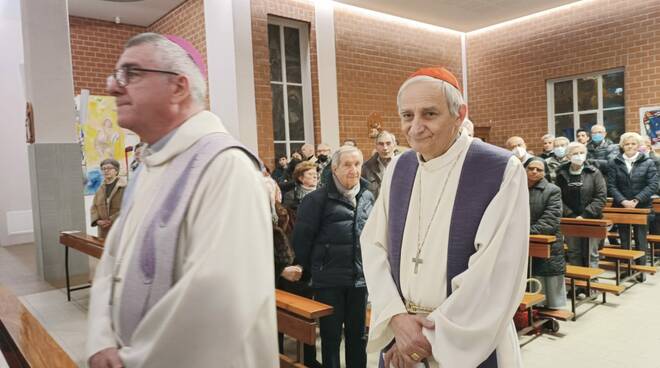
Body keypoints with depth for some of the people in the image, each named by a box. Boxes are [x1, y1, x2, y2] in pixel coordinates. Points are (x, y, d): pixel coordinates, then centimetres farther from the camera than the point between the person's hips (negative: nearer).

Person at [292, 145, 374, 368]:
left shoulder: (368, 197, 8)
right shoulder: (319, 199, -8)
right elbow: (301, 237, -6)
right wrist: (305, 270, 2)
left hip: (359, 278, 4)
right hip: (329, 280, -4)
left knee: (357, 334, 16)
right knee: (331, 335, 9)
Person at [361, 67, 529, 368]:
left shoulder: (502, 170, -15)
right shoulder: (397, 168, 0)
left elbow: (499, 273, -18)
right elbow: (373, 244, 0)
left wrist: (433, 336, -15)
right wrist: (396, 316, -13)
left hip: (469, 344, -4)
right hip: (400, 333, 4)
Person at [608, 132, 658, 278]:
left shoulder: (648, 163, 1)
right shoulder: (614, 163, 2)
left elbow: (653, 185, -6)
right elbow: (611, 185, -3)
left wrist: (636, 200, -17)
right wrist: (623, 201, -16)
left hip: (642, 207, -1)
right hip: (621, 206, 1)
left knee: (641, 240, 5)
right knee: (624, 239, 9)